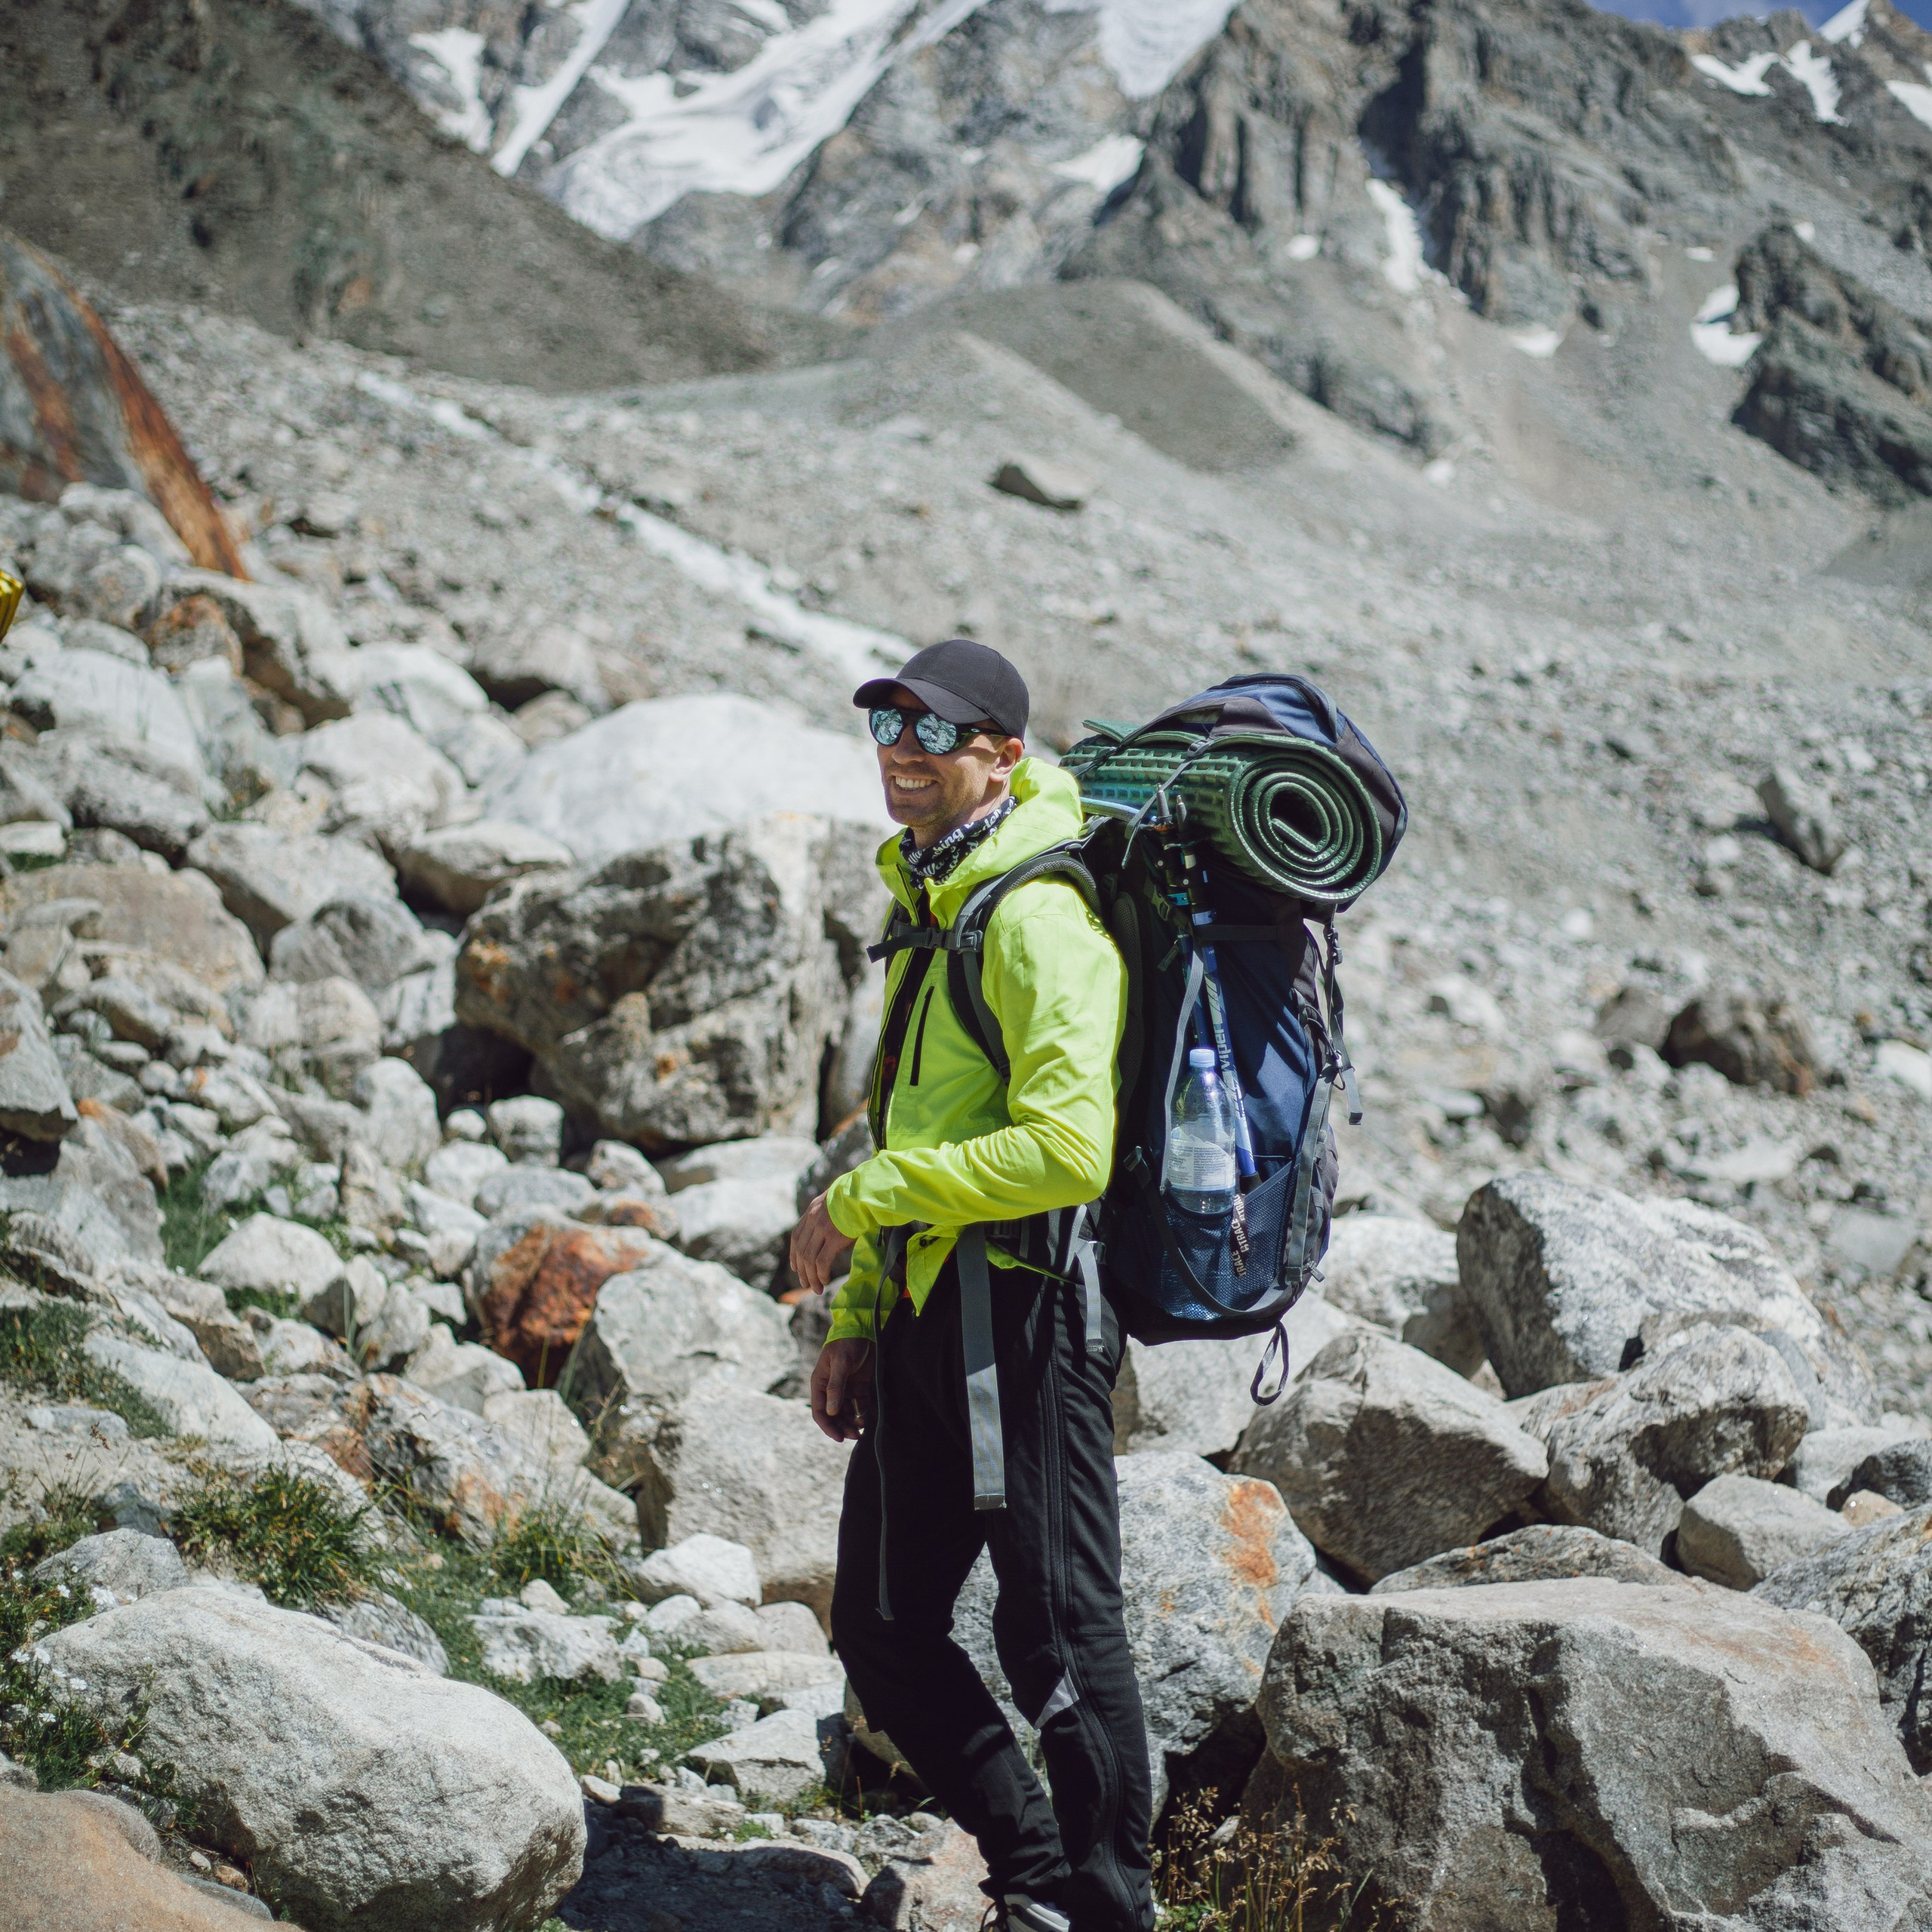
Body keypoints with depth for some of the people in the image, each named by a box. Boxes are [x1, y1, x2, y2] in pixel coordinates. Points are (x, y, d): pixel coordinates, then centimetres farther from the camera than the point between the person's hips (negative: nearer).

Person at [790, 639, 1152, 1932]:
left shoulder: (1038, 914, -15)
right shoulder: (931, 902, 16)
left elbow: (1068, 1147, -26)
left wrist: (863, 1199, -18)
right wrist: (857, 1320, 19)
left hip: (1026, 1311, -10)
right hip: (925, 1315, 10)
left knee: (1060, 1633, 0)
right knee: (884, 1632, 14)